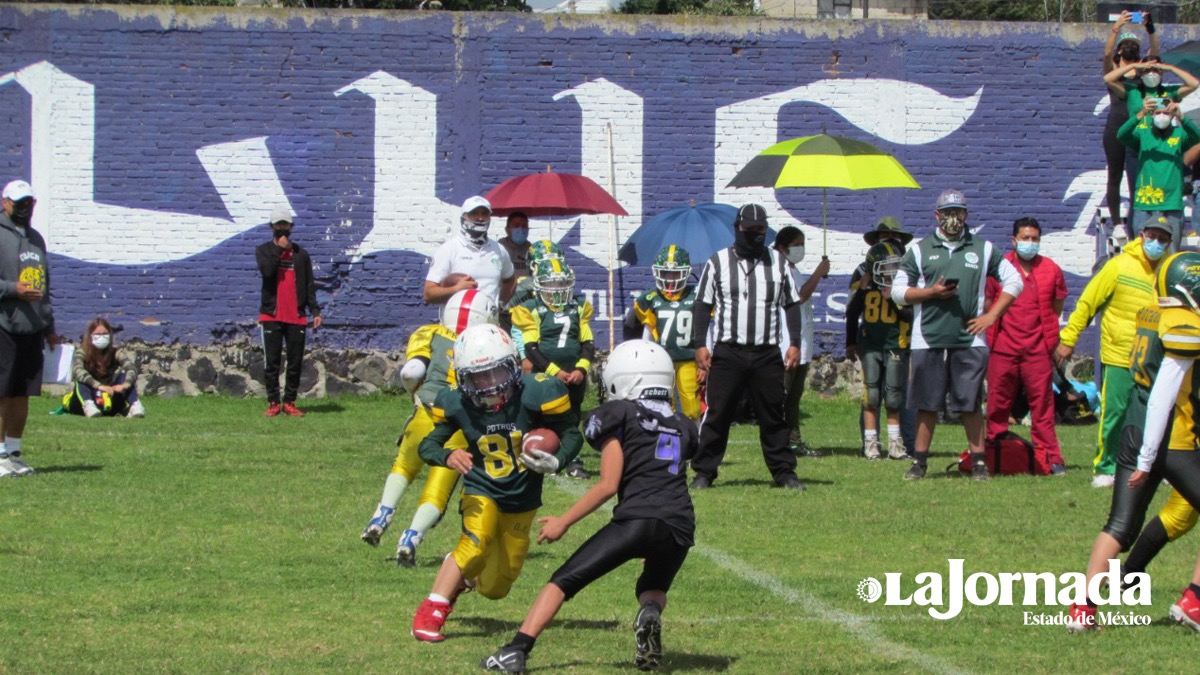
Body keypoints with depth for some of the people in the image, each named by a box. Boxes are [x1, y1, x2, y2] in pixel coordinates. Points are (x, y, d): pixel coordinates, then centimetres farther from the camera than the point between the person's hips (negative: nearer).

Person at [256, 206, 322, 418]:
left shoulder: (301, 253, 12)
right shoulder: (264, 250, 7)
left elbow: (309, 286, 9)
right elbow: (266, 270, -15)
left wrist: (315, 311, 0)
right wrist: (280, 249, -8)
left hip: (296, 316, 2)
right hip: (271, 315, -2)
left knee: (296, 362, 2)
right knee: (271, 362, -2)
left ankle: (289, 402, 9)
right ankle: (273, 402, 3)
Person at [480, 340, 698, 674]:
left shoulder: (619, 415, 8)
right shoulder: (682, 425, 25)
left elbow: (609, 485, 2)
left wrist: (564, 521, 10)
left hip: (637, 519, -5)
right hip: (681, 528, 5)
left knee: (563, 581, 3)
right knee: (652, 589, 30)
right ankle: (651, 612, -7)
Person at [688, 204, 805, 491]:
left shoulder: (778, 262, 10)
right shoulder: (718, 262, 5)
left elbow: (792, 304, 13)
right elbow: (702, 305, 6)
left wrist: (795, 343, 4)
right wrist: (700, 345, -3)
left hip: (767, 354, 2)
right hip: (727, 352, -1)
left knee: (773, 416, 5)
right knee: (716, 414, -2)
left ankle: (784, 471, 11)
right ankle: (704, 472, 3)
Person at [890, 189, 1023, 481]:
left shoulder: (984, 250, 10)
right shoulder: (919, 251, 9)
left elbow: (1013, 281, 14)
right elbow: (898, 290, 8)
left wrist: (991, 315, 4)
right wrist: (931, 293, -8)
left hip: (969, 339, 0)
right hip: (928, 339, 0)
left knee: (971, 404, 1)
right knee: (926, 404, 2)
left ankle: (979, 461, 6)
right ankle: (920, 461, 10)